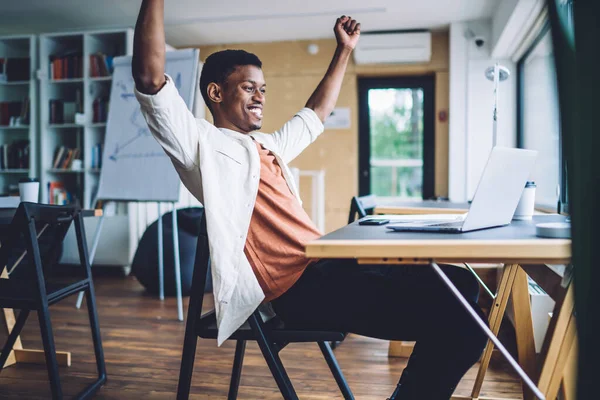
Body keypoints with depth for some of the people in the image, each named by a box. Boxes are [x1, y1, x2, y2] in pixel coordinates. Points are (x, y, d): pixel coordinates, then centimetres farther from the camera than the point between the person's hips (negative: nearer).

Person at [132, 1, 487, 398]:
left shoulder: (268, 144, 25)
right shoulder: (202, 142, -1)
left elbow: (316, 113, 38)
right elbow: (150, 77, -14)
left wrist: (344, 51, 41)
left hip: (329, 265, 10)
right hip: (300, 288, -10)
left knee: (456, 285, 9)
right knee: (456, 320, -18)